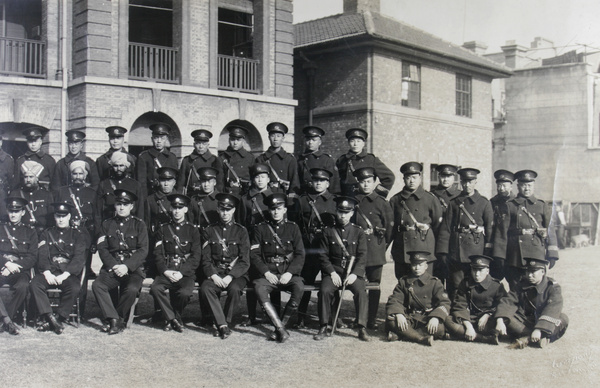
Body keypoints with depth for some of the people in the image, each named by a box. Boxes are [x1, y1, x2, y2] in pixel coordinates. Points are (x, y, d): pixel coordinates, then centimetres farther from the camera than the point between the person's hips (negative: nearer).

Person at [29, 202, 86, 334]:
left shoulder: (77, 235, 11)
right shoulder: (46, 234, 19)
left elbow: (79, 258, -2)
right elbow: (42, 256, 5)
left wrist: (65, 275, -17)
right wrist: (47, 273, -15)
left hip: (70, 272, -2)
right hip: (50, 271, 2)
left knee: (74, 288, -33)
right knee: (34, 285, -28)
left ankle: (60, 319, -18)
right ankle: (50, 318, -27)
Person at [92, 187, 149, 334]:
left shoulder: (139, 224, 7)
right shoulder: (107, 224, 15)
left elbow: (143, 251, -1)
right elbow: (102, 249, 6)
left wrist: (127, 266, -15)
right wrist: (114, 266, -11)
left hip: (134, 268, -2)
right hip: (111, 267, 2)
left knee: (132, 289, -32)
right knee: (97, 285, -27)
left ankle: (117, 317, -8)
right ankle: (114, 320, -23)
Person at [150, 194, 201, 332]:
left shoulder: (192, 230, 8)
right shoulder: (163, 229, 13)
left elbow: (196, 257, 1)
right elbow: (158, 254, 7)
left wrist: (181, 272, -12)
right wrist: (165, 271, -11)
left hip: (186, 272, -1)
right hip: (166, 272, 2)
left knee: (185, 293, -31)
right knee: (155, 288, -29)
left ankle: (171, 318, -1)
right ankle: (174, 319, -11)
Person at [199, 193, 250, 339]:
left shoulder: (241, 231, 5)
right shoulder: (209, 231, 10)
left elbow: (245, 262, -1)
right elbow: (205, 259, 6)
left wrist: (230, 276, -15)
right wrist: (213, 275, -13)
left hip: (237, 274, -1)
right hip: (215, 273, 1)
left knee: (235, 289, -33)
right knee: (205, 289, -30)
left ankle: (226, 321, -11)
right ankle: (222, 325, -27)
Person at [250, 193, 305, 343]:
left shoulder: (292, 228, 9)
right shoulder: (260, 229, 8)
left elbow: (300, 254, 4)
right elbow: (254, 255, 2)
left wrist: (289, 273, -11)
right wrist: (266, 273, -13)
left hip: (288, 272, 0)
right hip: (267, 273, 0)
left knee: (299, 287, -31)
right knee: (259, 289, -32)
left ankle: (282, 325, -19)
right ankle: (281, 329, -32)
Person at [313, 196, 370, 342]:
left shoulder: (358, 232, 9)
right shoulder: (328, 232, 8)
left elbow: (362, 256, 2)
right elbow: (323, 255, 5)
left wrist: (354, 274, -13)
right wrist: (332, 272, -10)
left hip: (353, 272, 0)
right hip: (333, 271, 0)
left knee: (361, 291, -28)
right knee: (325, 290, -27)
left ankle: (362, 328, -21)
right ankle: (323, 328, -17)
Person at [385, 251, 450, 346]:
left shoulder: (435, 282, 4)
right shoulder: (403, 282, 11)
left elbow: (445, 303, -6)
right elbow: (394, 300, 0)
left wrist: (435, 317, -27)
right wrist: (398, 314, -23)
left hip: (428, 319, -1)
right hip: (409, 319, 1)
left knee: (440, 328, -35)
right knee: (390, 321, -28)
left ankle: (399, 335, -31)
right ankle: (422, 338, -34)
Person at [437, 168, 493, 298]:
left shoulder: (484, 203, 6)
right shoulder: (454, 203, 10)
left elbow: (490, 228, 5)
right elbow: (446, 228, 6)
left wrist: (488, 252, -2)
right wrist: (443, 251, -3)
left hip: (476, 252, -1)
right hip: (456, 253, 1)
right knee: (455, 288, 2)